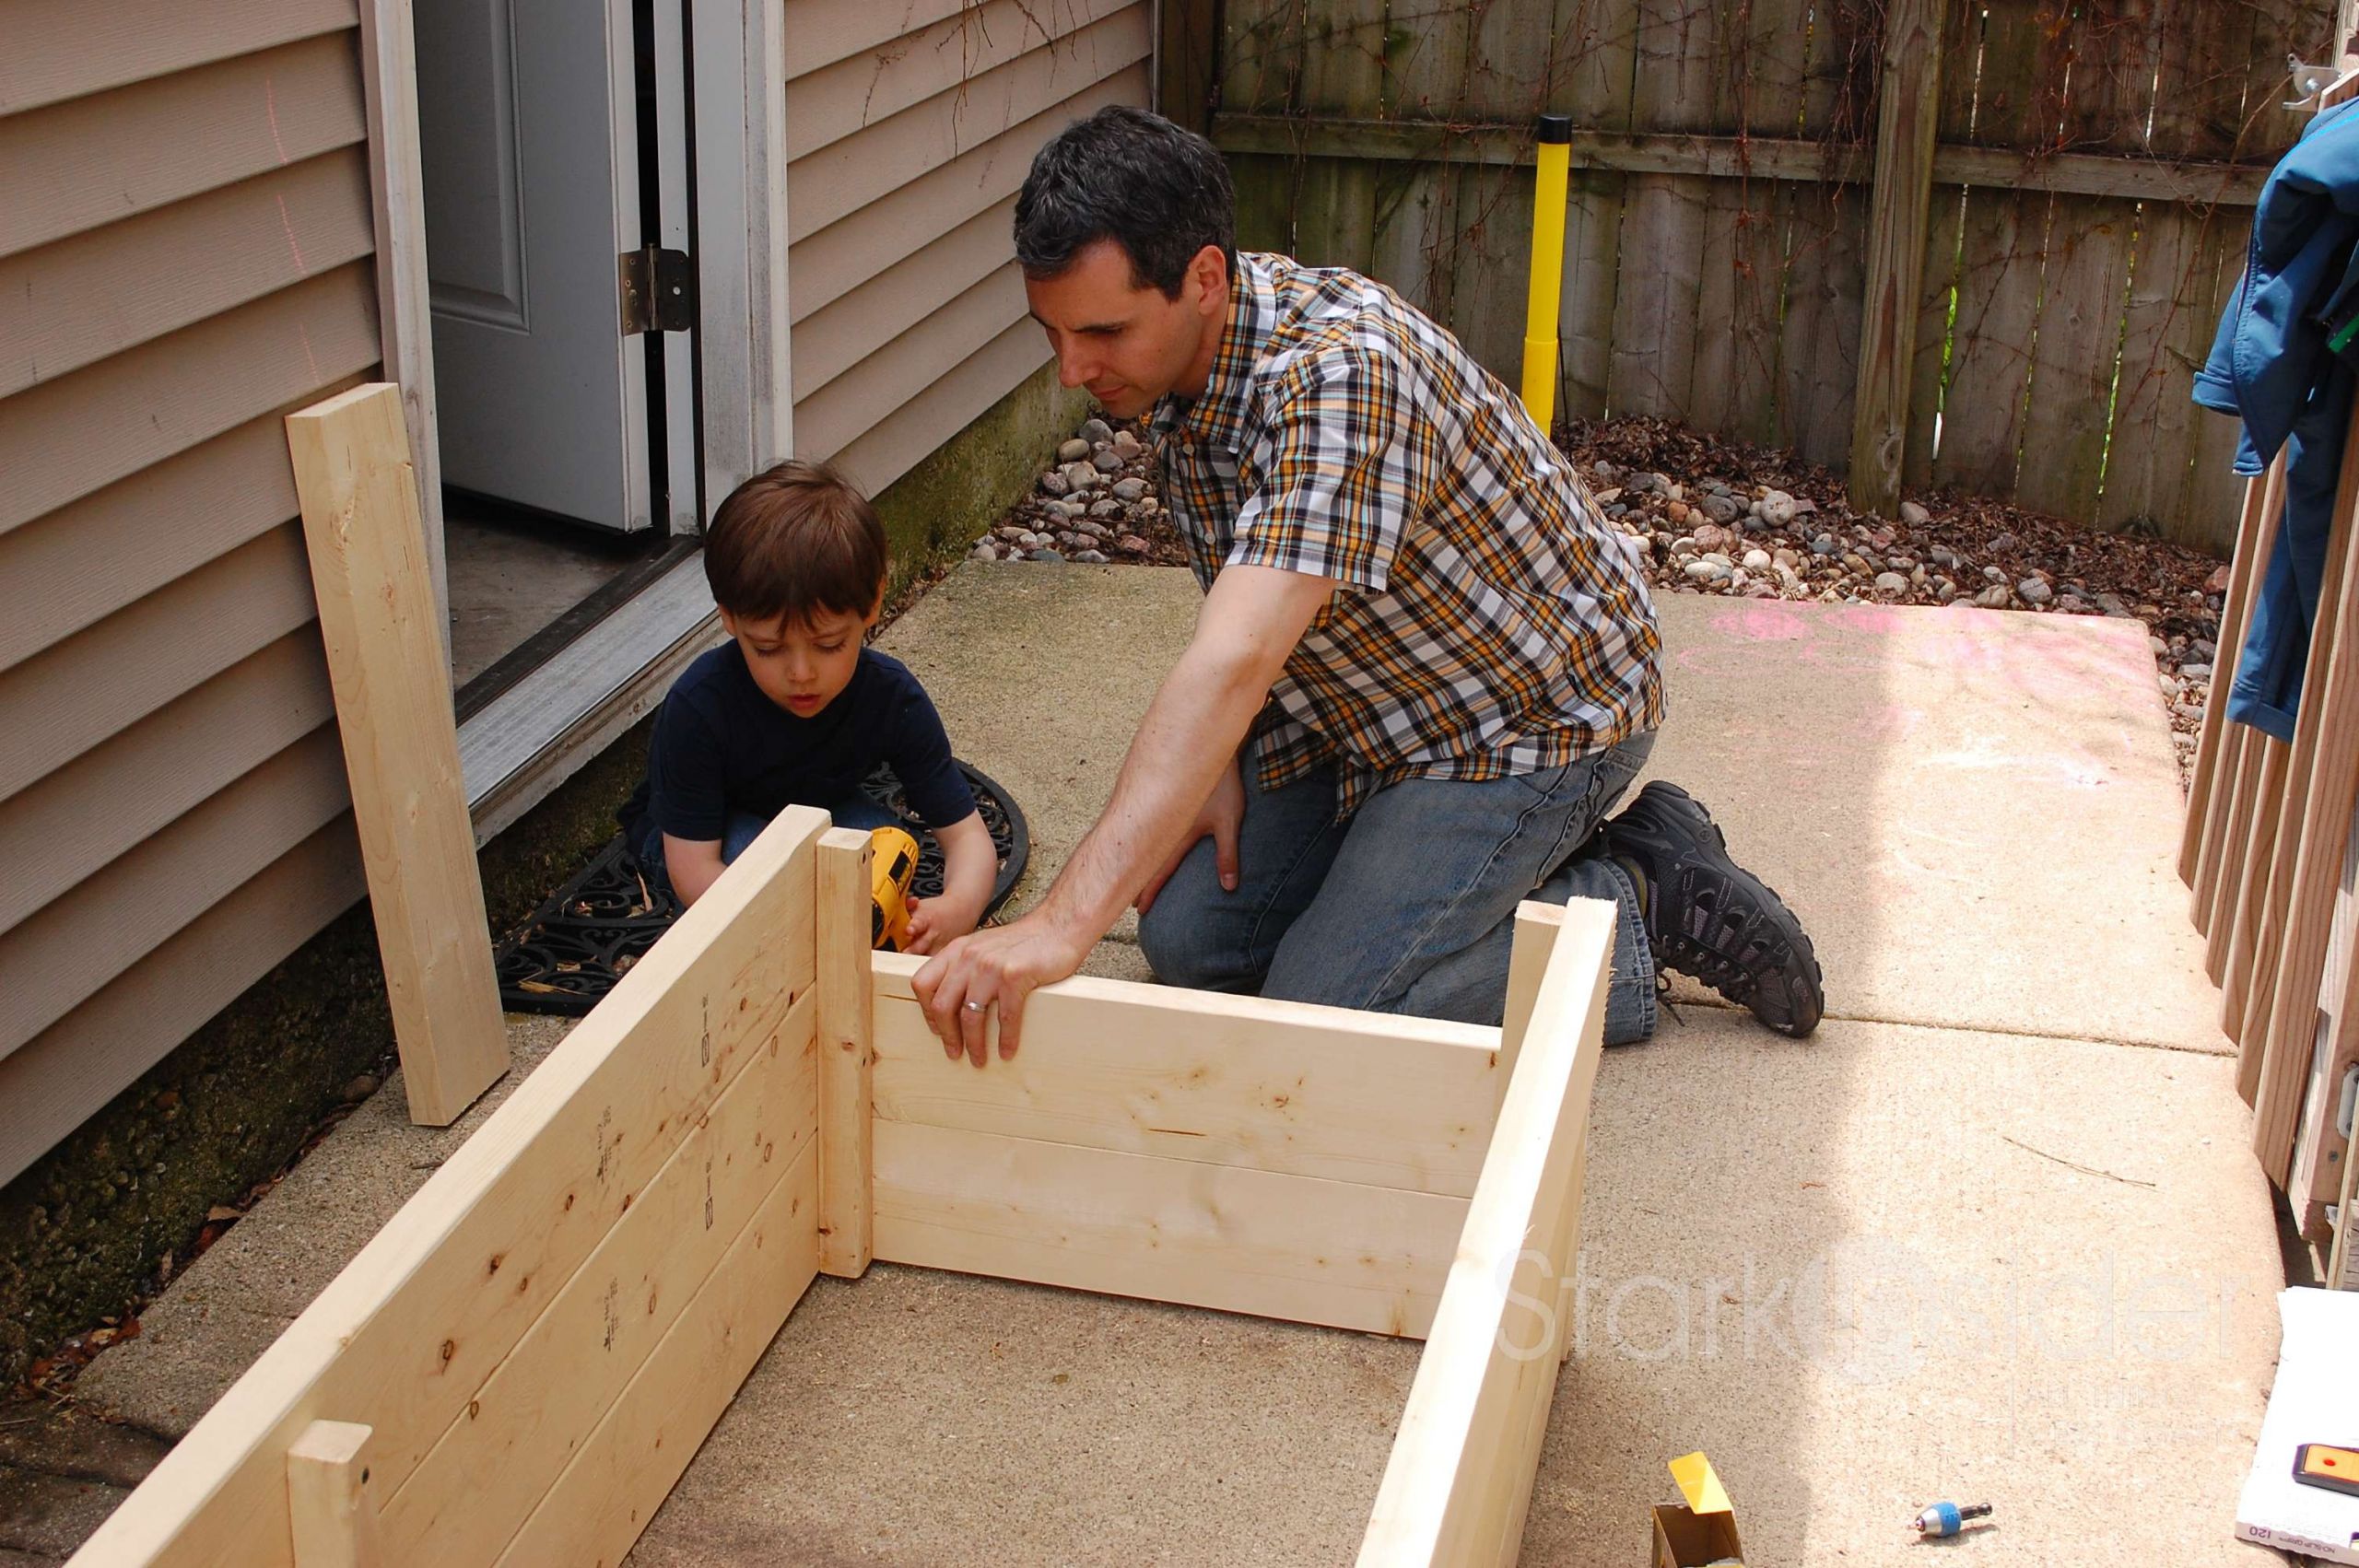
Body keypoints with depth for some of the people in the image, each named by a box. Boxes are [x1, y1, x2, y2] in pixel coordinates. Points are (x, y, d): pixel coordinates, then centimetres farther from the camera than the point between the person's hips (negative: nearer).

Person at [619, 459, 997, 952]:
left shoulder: (893, 698, -28)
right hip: (696, 831, -2)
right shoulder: (698, 706, -36)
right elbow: (692, 866, -34)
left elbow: (966, 834, -25)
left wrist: (956, 908, -50)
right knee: (752, 851, -35)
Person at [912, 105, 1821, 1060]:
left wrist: (1062, 925, -55)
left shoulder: (1341, 374, -36)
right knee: (1187, 942, 3)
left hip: (1534, 718, -8)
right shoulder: (1178, 355, -7)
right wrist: (1217, 765, -7)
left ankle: (1638, 903, 1)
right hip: (1364, 711, 9)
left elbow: (1232, 664, -48)